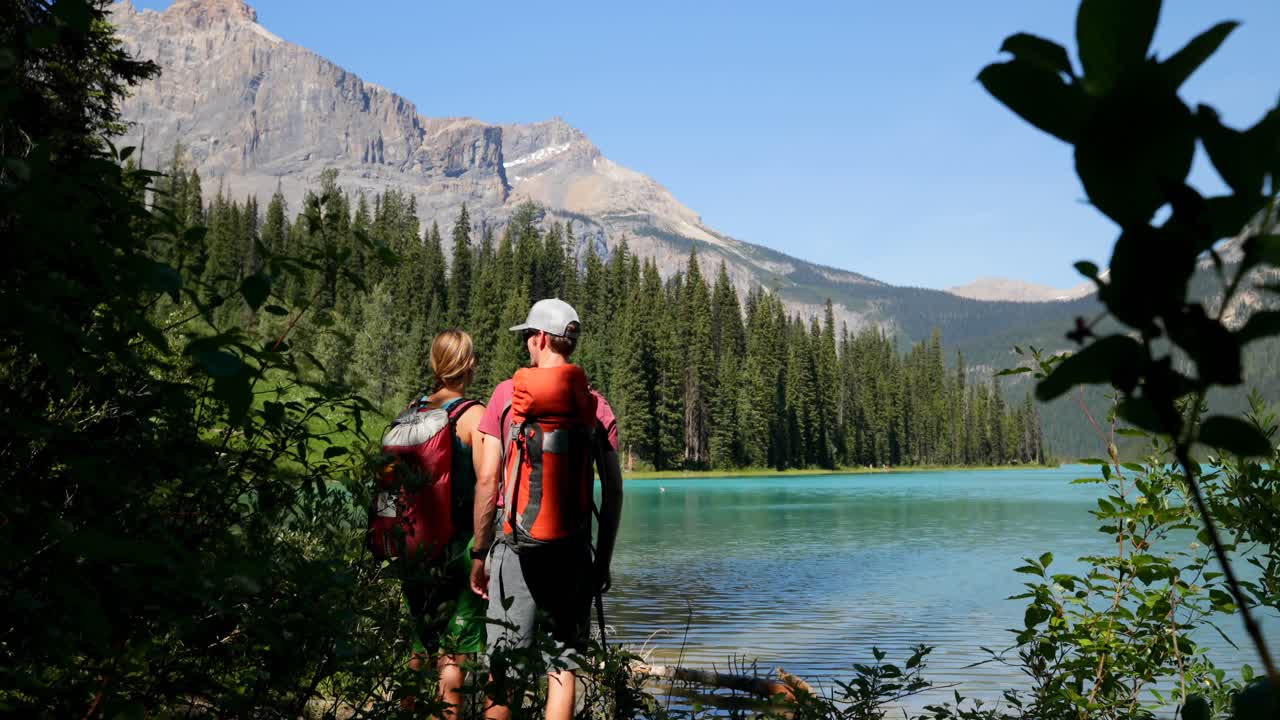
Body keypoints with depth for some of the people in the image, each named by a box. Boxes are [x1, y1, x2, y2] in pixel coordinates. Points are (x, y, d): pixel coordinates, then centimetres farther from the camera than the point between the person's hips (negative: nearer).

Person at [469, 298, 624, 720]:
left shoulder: (507, 394, -1)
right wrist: (603, 560, 12)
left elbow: (487, 480, -5)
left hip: (517, 548, -2)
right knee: (563, 668, 7)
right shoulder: (596, 406, 5)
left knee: (501, 669, 5)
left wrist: (479, 552, 2)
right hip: (573, 552, 2)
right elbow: (614, 492, 3)